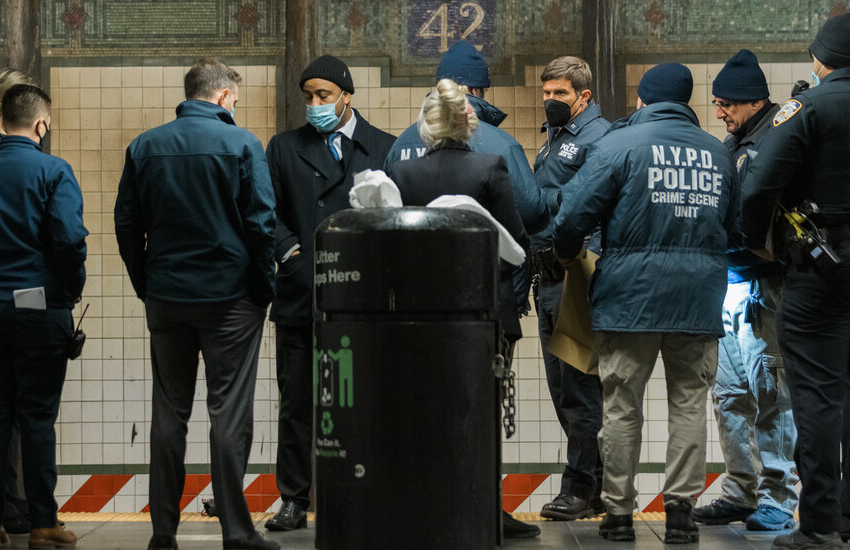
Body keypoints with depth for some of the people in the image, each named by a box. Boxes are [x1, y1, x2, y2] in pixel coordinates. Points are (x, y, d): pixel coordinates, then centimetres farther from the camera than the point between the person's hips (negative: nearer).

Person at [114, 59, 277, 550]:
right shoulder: (242, 144, -7)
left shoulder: (145, 146, 5)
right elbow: (261, 223, -9)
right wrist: (265, 289, 0)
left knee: (169, 413, 10)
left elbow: (127, 224, 7)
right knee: (230, 413, 0)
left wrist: (147, 287, 14)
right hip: (229, 297, -4)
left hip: (166, 300, 4)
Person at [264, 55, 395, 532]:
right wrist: (293, 254, -5)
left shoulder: (386, 148, 8)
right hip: (300, 296, 1)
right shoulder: (285, 148, 12)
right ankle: (295, 501, 12)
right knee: (297, 403, 4)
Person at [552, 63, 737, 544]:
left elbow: (574, 215, -9)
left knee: (622, 406, 5)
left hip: (631, 292, -3)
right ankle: (682, 509, 7)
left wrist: (568, 253, 10)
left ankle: (618, 512, 9)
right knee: (689, 404, 8)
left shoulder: (619, 145, -4)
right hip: (700, 297, 3)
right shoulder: (718, 153, 10)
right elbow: (733, 225, 19)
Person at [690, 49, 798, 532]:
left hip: (762, 282, -9)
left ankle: (777, 499, 3)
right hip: (731, 281, 9)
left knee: (769, 392, -4)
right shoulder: (735, 144, 17)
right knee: (729, 392, 12)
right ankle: (741, 491, 22)